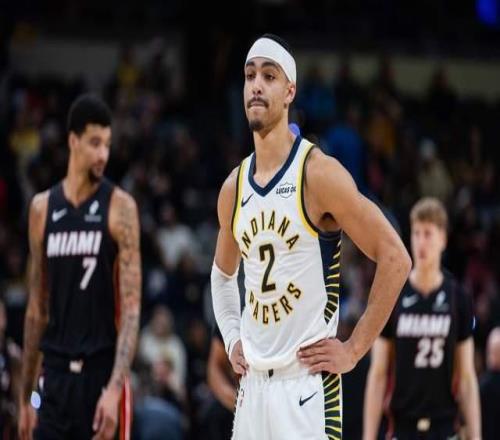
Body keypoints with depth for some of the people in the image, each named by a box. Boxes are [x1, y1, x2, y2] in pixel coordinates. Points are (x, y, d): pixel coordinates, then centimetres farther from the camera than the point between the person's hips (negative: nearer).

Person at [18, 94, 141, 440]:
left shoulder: (119, 207, -4)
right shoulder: (42, 208, 9)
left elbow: (131, 307, -10)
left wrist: (115, 387, -22)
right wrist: (25, 396, 14)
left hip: (102, 372, -4)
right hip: (57, 373, 4)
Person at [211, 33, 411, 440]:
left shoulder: (319, 174, -10)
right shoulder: (233, 188, 10)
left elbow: (395, 258, -13)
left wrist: (355, 349, -12)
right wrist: (232, 339, 13)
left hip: (307, 381, -6)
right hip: (252, 382, 6)